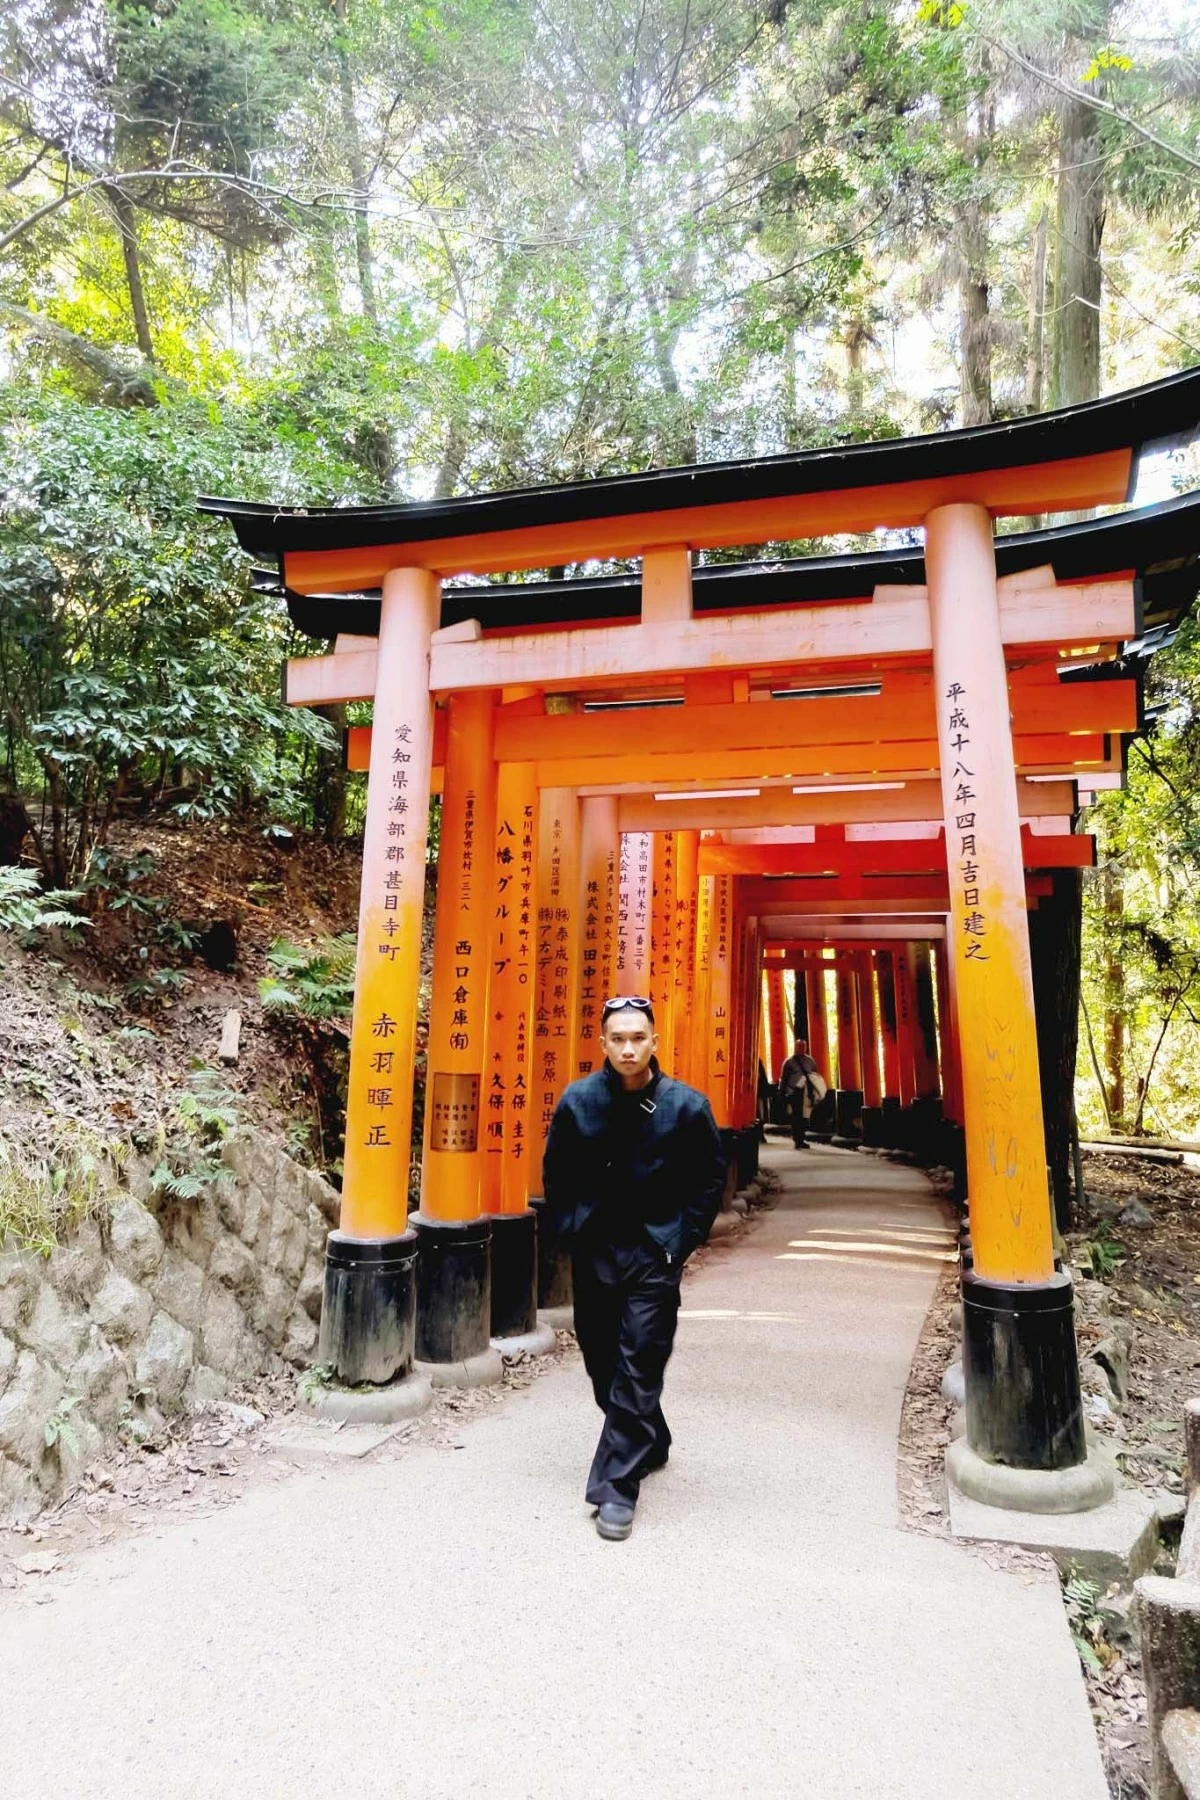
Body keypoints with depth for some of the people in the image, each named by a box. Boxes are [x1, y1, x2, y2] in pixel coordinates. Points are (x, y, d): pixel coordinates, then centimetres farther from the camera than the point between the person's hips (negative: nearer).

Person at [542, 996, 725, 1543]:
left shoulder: (687, 1105, -10)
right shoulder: (578, 1099, -5)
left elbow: (711, 1178, 1)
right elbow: (555, 1171, 8)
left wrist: (682, 1241, -2)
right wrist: (567, 1229, 5)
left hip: (653, 1256, -3)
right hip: (592, 1252, 3)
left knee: (638, 1369, -4)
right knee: (602, 1364, 15)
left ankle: (616, 1486, 8)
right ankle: (650, 1443, 39)